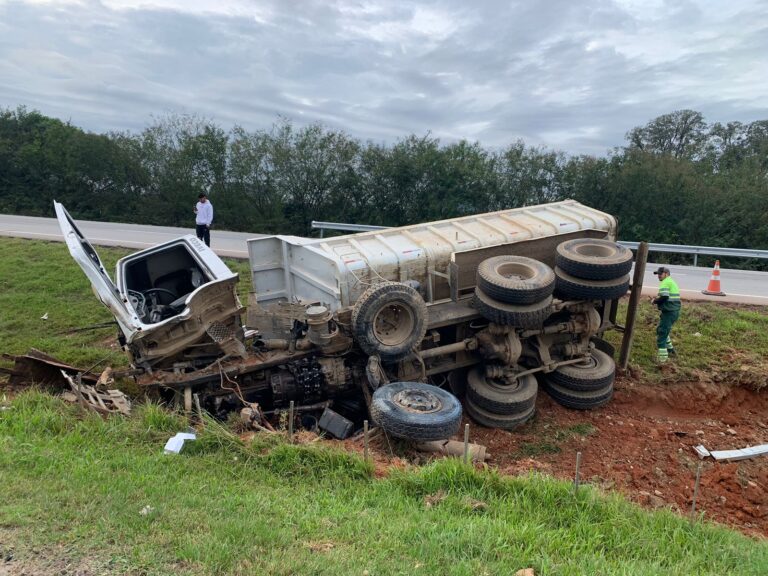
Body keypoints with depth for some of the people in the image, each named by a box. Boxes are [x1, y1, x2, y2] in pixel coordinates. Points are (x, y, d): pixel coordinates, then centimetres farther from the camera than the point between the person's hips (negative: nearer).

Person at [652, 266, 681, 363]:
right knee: (662, 330, 25)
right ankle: (670, 350, 33)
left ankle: (662, 357, -9)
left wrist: (655, 301, -7)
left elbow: (664, 297, -24)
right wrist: (658, 298, 6)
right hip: (674, 311, 10)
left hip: (669, 312, -10)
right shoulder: (672, 282, 20)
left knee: (661, 333, -7)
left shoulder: (665, 283, -12)